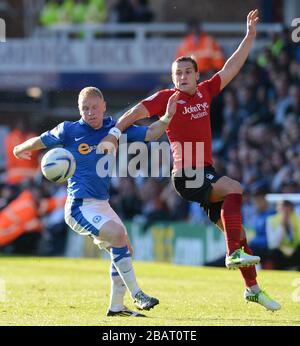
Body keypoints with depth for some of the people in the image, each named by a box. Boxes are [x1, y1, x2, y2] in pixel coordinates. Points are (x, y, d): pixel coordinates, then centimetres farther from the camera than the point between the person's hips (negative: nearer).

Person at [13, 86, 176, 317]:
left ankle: (116, 306, 19)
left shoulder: (115, 129, 5)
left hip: (102, 205, 7)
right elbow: (40, 141, 12)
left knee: (124, 249, 7)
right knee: (117, 234, -25)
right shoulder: (69, 131, -5)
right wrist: (20, 150, 28)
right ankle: (137, 296, -20)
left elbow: (151, 133, 0)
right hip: (80, 206, -7)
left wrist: (167, 117, -17)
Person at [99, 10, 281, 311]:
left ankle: (252, 288, 14)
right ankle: (233, 254, -30)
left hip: (206, 173, 7)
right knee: (234, 189, -29)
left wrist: (250, 36, 15)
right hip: (186, 175, -7)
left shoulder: (205, 92, 12)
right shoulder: (167, 97, -3)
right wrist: (114, 133, -24)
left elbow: (231, 68, 17)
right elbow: (136, 112, -10)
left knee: (235, 228, 7)